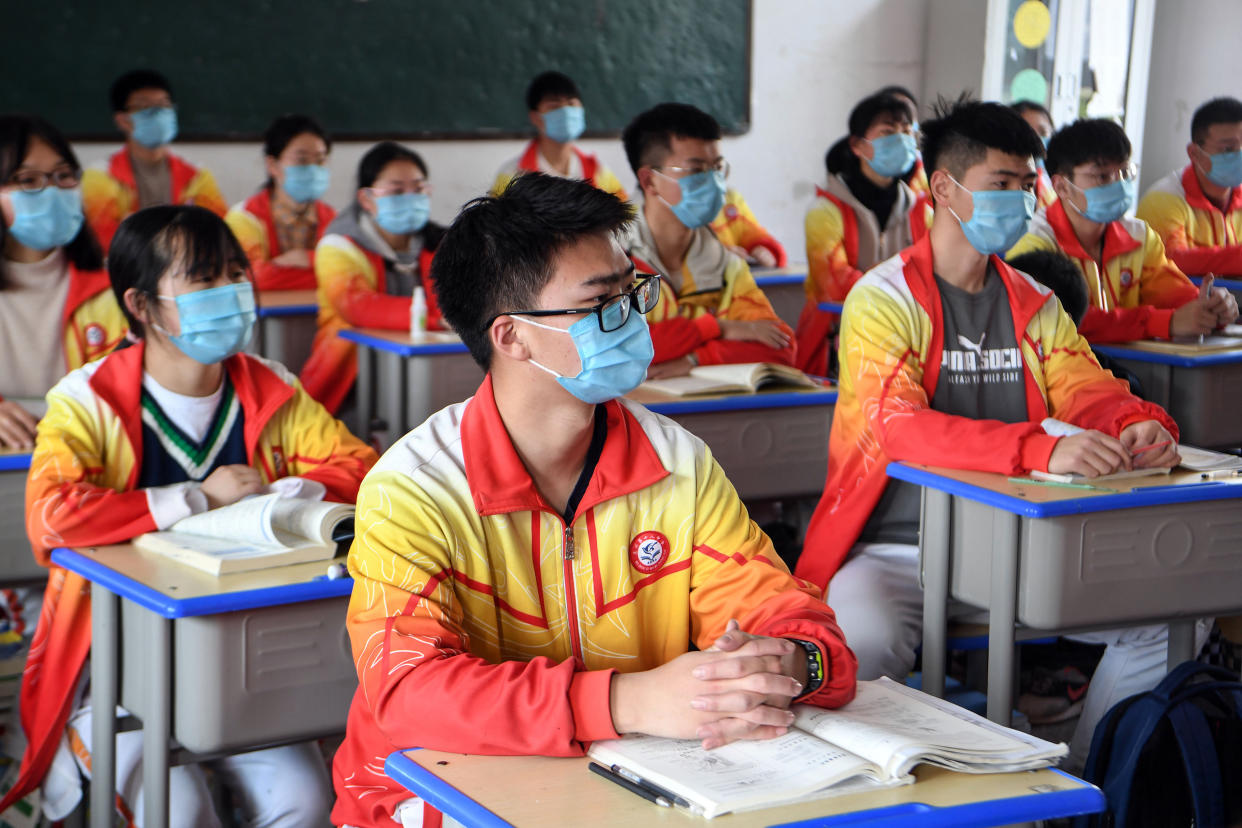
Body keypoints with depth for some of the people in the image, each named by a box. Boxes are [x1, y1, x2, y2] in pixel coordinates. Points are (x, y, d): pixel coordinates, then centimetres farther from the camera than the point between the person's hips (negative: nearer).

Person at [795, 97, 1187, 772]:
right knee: (863, 647, -36)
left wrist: (1139, 425, -22)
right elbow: (896, 425, -25)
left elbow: (1090, 390, 6)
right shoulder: (883, 299, -9)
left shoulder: (1034, 304, 12)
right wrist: (1043, 449, -38)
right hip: (897, 549, -6)